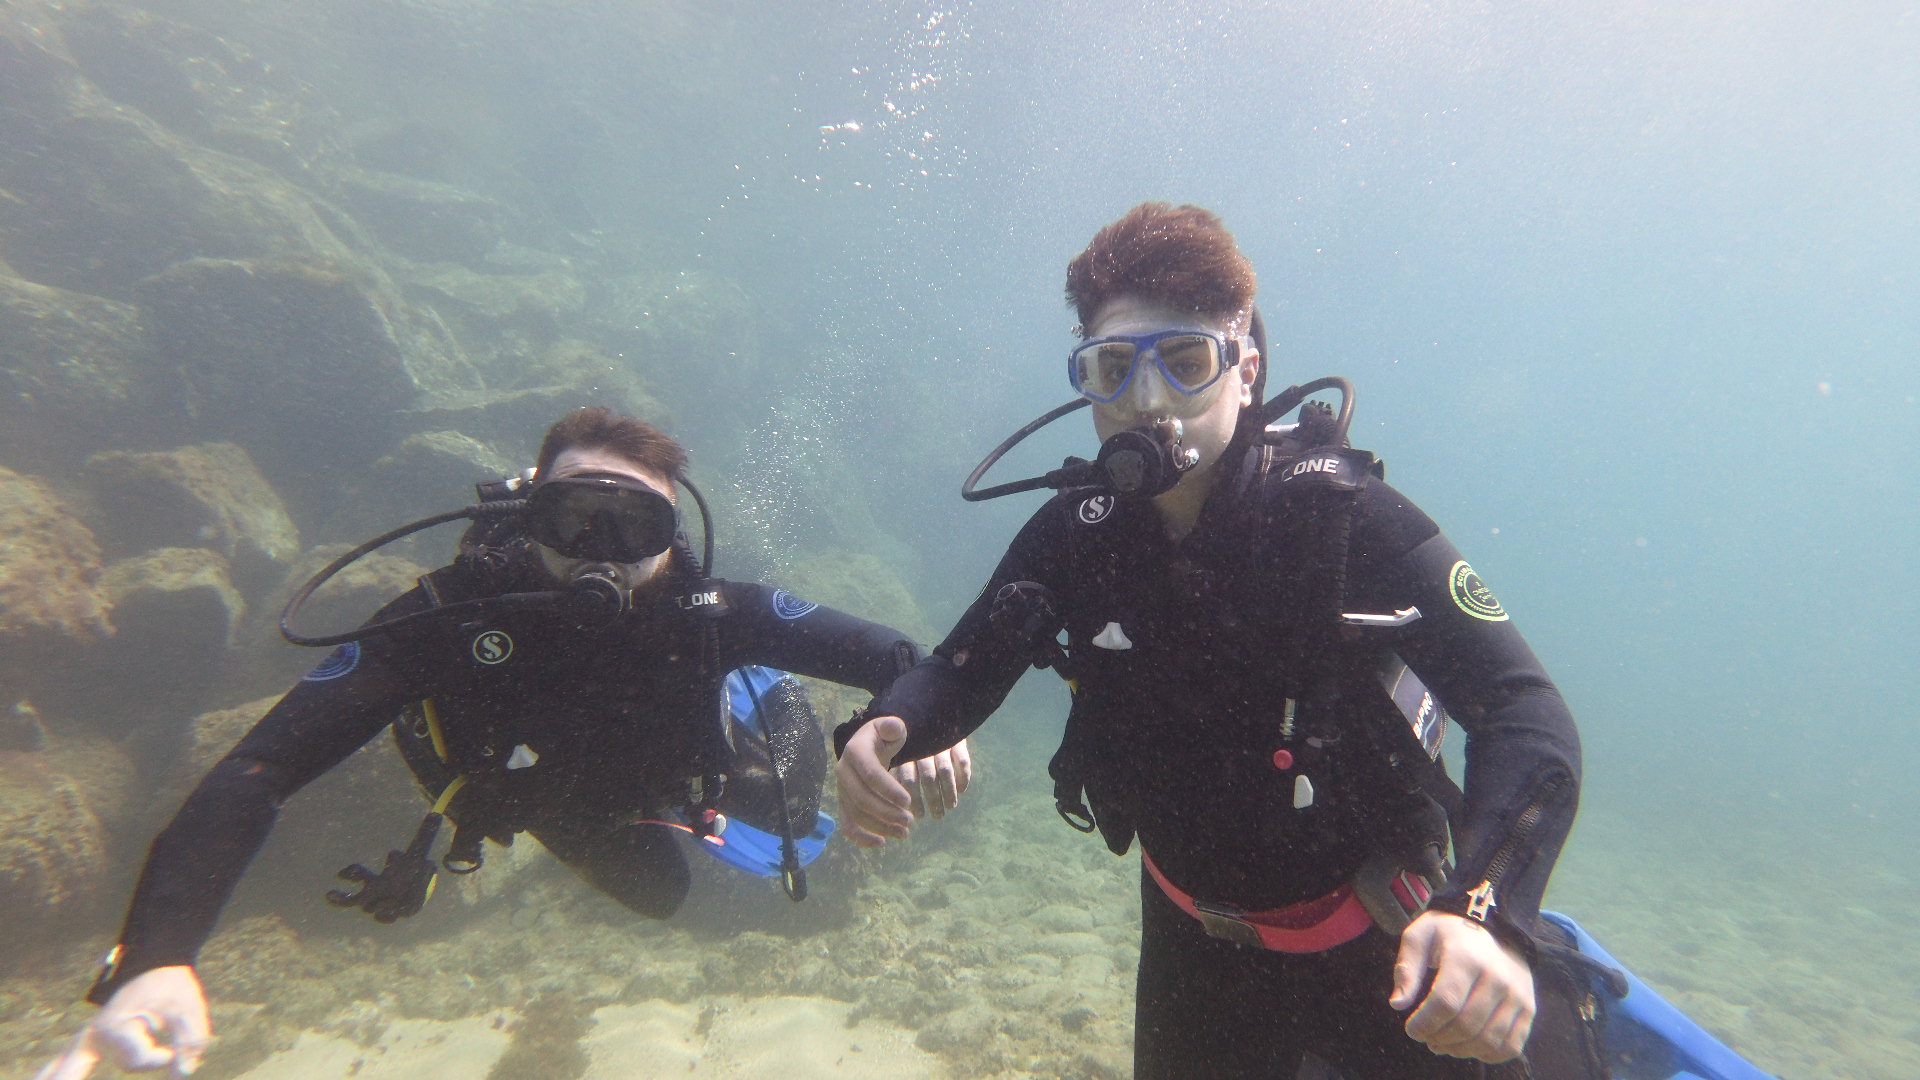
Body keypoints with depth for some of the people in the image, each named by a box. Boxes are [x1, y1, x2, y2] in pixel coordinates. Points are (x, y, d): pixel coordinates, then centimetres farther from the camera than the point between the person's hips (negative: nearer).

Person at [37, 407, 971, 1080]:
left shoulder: (707, 614, -42)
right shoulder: (454, 615, -43)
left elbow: (885, 655, -42)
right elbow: (256, 772, -45)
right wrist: (153, 959, -58)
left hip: (663, 774, 0)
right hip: (535, 789, 1)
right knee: (660, 896, 27)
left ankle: (755, 695, 40)